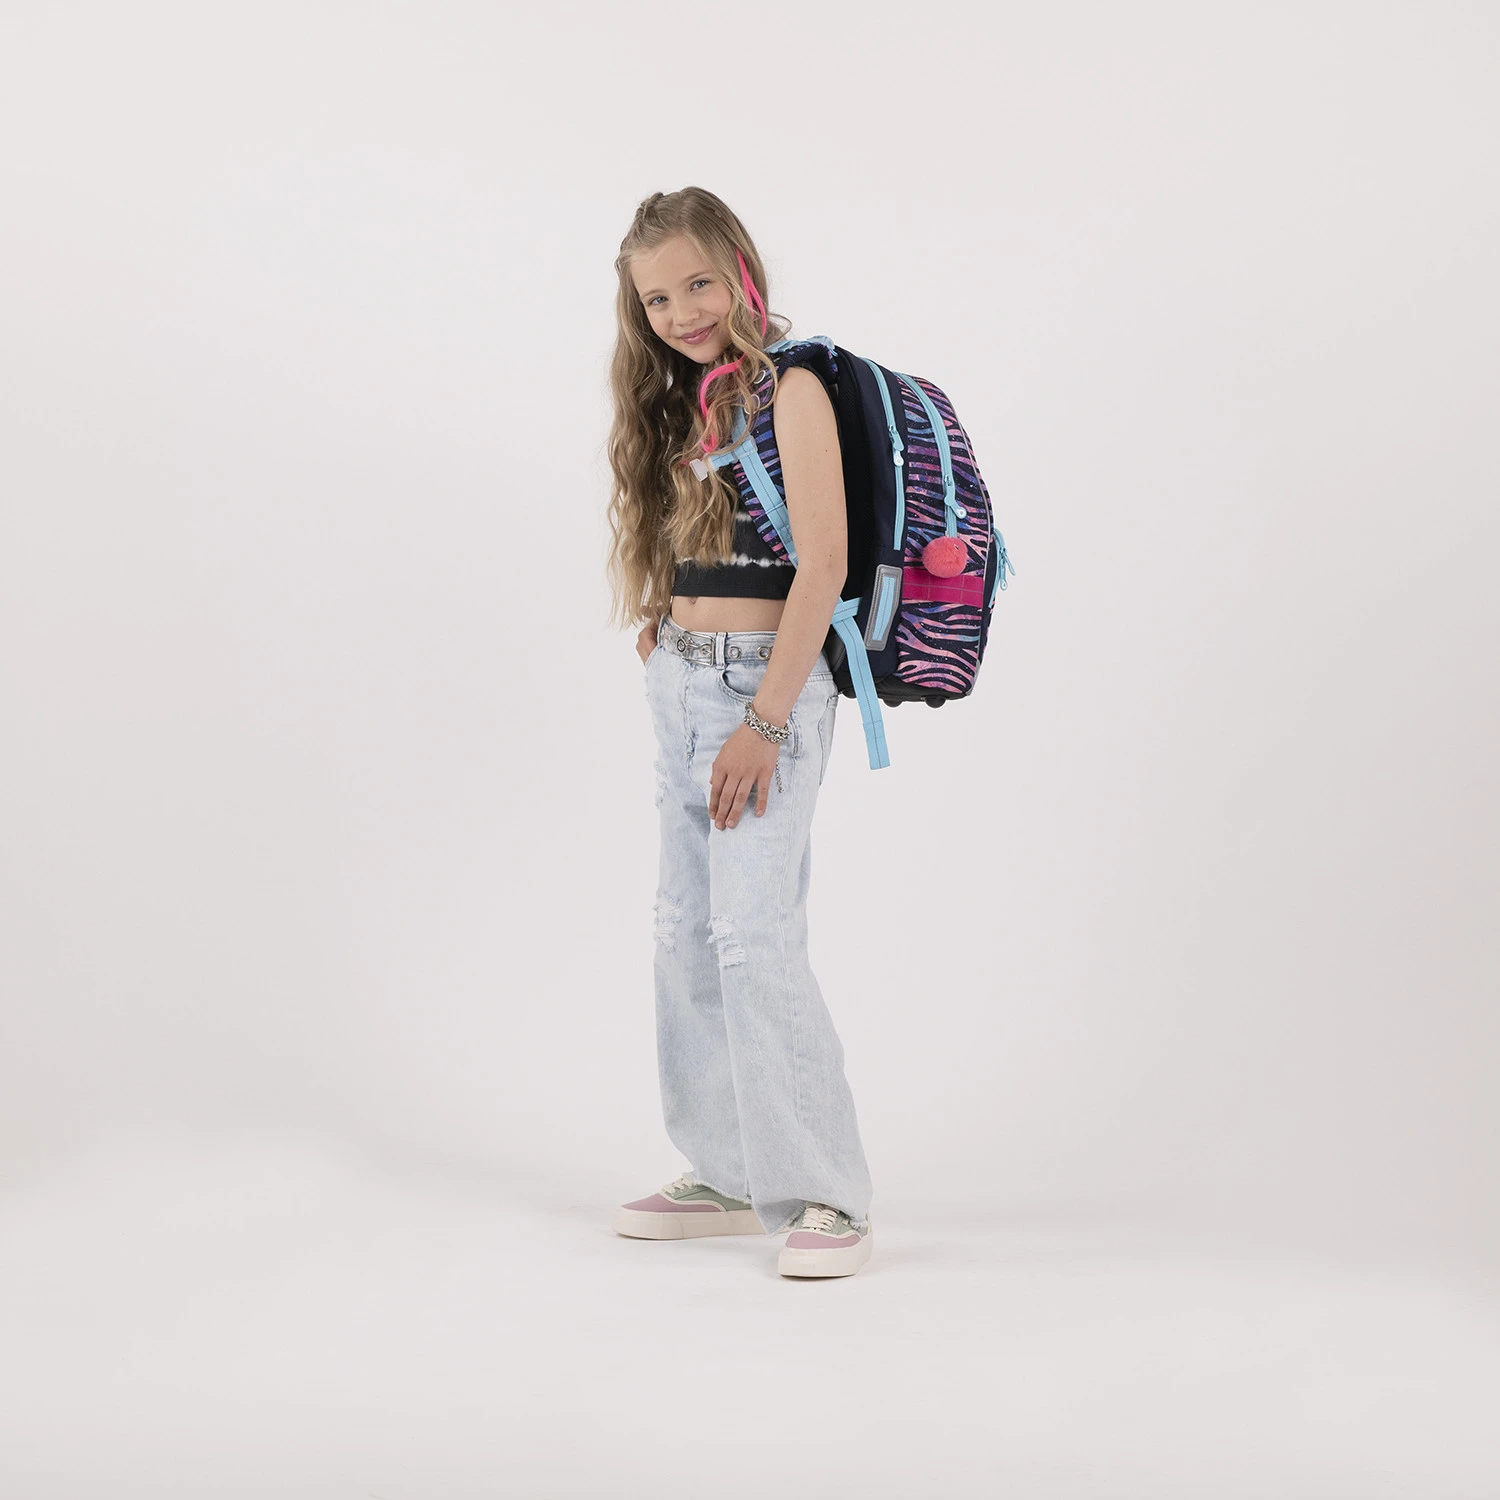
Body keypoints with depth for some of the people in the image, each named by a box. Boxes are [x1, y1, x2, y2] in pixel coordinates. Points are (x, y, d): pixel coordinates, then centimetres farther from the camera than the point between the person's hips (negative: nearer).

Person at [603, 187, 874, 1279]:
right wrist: (662, 667, 10)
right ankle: (729, 1177, 17)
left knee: (755, 934, -14)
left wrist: (765, 721, -19)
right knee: (688, 932, 8)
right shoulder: (682, 402, 15)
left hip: (766, 683, -8)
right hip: (681, 685, 8)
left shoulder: (789, 387, -9)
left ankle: (830, 1197, -8)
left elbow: (823, 562, -16)